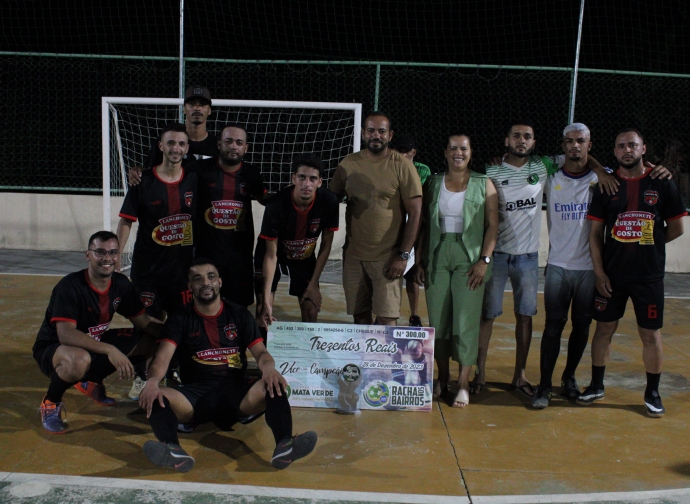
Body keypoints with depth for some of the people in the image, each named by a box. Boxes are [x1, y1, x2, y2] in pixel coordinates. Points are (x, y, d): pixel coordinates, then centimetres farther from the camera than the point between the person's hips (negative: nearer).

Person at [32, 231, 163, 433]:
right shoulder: (70, 286, -25)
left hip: (95, 343, 7)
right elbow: (65, 334, -35)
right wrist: (110, 350, -44)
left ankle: (91, 381, 16)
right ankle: (50, 403, -6)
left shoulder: (121, 284, -5)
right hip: (53, 348, -7)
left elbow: (145, 323, -1)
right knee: (80, 360, -41)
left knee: (150, 342, -4)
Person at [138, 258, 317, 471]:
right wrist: (152, 381, -29)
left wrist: (269, 368, -21)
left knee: (274, 386, -29)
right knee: (156, 397, -30)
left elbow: (260, 352, 5)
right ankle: (173, 451, -54)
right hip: (196, 393, 0)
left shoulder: (239, 315, 13)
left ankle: (284, 445, -48)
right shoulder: (180, 320, 9)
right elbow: (163, 357, -5)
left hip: (236, 390, 1)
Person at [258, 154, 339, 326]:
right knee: (265, 311, -9)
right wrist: (266, 299, -32)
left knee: (311, 311, 0)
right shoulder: (276, 205, -34)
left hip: (305, 255, 2)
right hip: (275, 251, -2)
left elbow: (325, 246, -13)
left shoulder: (329, 202, -27)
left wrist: (313, 284, -13)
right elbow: (271, 254, -27)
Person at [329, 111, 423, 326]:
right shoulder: (348, 163, 5)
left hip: (388, 257, -3)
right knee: (360, 316, 9)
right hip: (353, 255, 4)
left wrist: (404, 255, -10)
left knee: (386, 318, -6)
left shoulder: (402, 166, -6)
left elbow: (415, 213, -6)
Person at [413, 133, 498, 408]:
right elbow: (423, 225, 8)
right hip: (436, 258, 2)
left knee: (466, 320, -3)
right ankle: (442, 376, 21)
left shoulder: (484, 184, 3)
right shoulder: (433, 183, 8)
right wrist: (419, 261, 4)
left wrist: (484, 260, -10)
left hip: (469, 259, -2)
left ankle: (463, 383, 8)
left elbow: (492, 225, -1)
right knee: (437, 318, 6)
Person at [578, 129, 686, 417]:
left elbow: (676, 229, 5)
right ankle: (596, 386, 22)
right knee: (604, 328, 9)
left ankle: (652, 393, 20)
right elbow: (595, 233, 1)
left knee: (651, 334, 6)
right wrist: (599, 271, -5)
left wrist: (647, 245, 7)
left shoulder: (662, 184, -2)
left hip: (649, 275, -1)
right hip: (611, 274, 1)